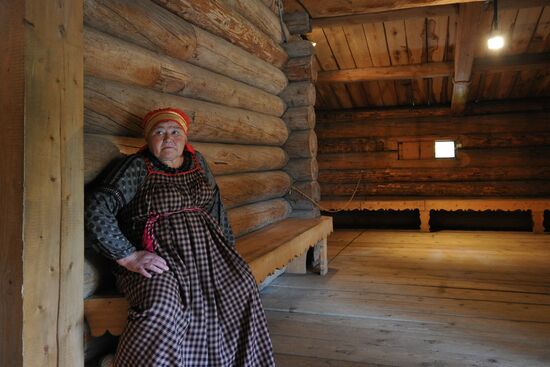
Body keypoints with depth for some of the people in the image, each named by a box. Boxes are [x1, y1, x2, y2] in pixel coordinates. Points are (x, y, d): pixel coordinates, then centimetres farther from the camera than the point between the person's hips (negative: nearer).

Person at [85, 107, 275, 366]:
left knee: (241, 287, -17)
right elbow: (95, 211, -10)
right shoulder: (137, 167, -1)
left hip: (207, 252, 5)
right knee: (161, 309, -33)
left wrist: (229, 248, 15)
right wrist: (129, 257, -16)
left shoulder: (197, 162, 16)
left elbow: (216, 207, 24)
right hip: (159, 259, -5)